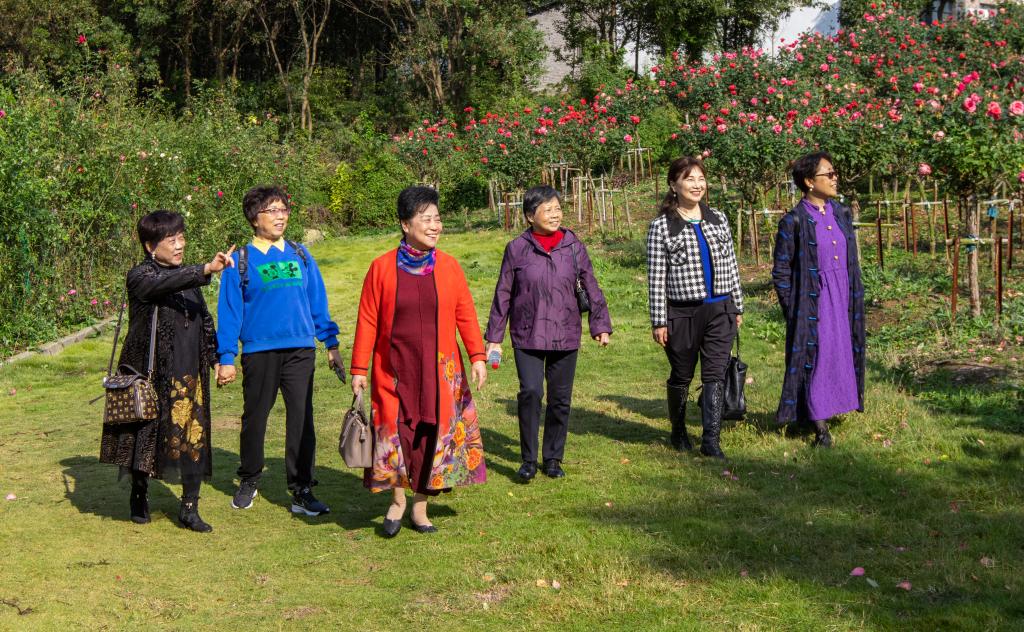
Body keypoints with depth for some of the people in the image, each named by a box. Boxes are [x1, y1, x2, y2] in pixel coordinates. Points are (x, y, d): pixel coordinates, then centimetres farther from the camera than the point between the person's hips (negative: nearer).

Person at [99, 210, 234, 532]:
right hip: (152, 375, -5)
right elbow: (165, 283, -29)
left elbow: (204, 320, 21)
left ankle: (189, 508, 4)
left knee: (195, 438, -2)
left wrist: (216, 357, 15)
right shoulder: (140, 276, -7)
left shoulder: (188, 277, 13)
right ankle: (139, 496, 28)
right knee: (147, 435, 7)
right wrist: (206, 270, -42)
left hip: (189, 375, 5)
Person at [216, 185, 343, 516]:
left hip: (300, 350, 2)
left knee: (301, 419, -2)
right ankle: (249, 481, 30)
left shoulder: (300, 256, 10)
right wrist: (226, 358, -3)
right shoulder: (241, 261, 1)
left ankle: (302, 490, 5)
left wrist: (331, 344, 15)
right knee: (255, 418, 11)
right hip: (259, 352, -2)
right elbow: (229, 312, 1)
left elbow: (317, 300, 15)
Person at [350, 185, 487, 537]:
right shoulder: (381, 268, -3)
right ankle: (397, 501, 21)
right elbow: (367, 321, -1)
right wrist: (358, 369, -2)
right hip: (394, 369, -1)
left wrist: (477, 356, -5)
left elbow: (466, 315, 3)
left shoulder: (449, 267, 1)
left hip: (440, 370, 2)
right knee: (395, 432, -1)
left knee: (434, 433, 4)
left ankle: (420, 507, 19)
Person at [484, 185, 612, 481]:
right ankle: (528, 459, -1)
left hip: (565, 335, 2)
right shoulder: (517, 249, 0)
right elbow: (503, 294, 5)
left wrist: (601, 324, 6)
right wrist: (494, 338, 6)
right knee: (530, 392, -15)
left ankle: (553, 459, 21)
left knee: (560, 398, 6)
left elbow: (591, 288, 10)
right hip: (527, 335, -2)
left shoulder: (574, 246, 3)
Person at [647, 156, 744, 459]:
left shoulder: (718, 220, 9)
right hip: (682, 312, -2)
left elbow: (731, 266, 14)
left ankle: (711, 439, -4)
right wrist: (659, 321, -8)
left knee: (715, 376, -5)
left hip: (720, 311, 3)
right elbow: (656, 278, -5)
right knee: (681, 377, 11)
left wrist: (737, 307, 12)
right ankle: (678, 432, 31)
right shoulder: (662, 226, -4)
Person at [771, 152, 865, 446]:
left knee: (841, 353, 11)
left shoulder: (842, 214, 8)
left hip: (843, 300, 6)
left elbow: (852, 260, 16)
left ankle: (831, 406, 26)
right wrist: (793, 311, -7)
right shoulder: (794, 222, -9)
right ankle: (820, 424, 2)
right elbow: (781, 272, -6)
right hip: (813, 302, -6)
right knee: (816, 357, -3)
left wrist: (856, 296, 11)